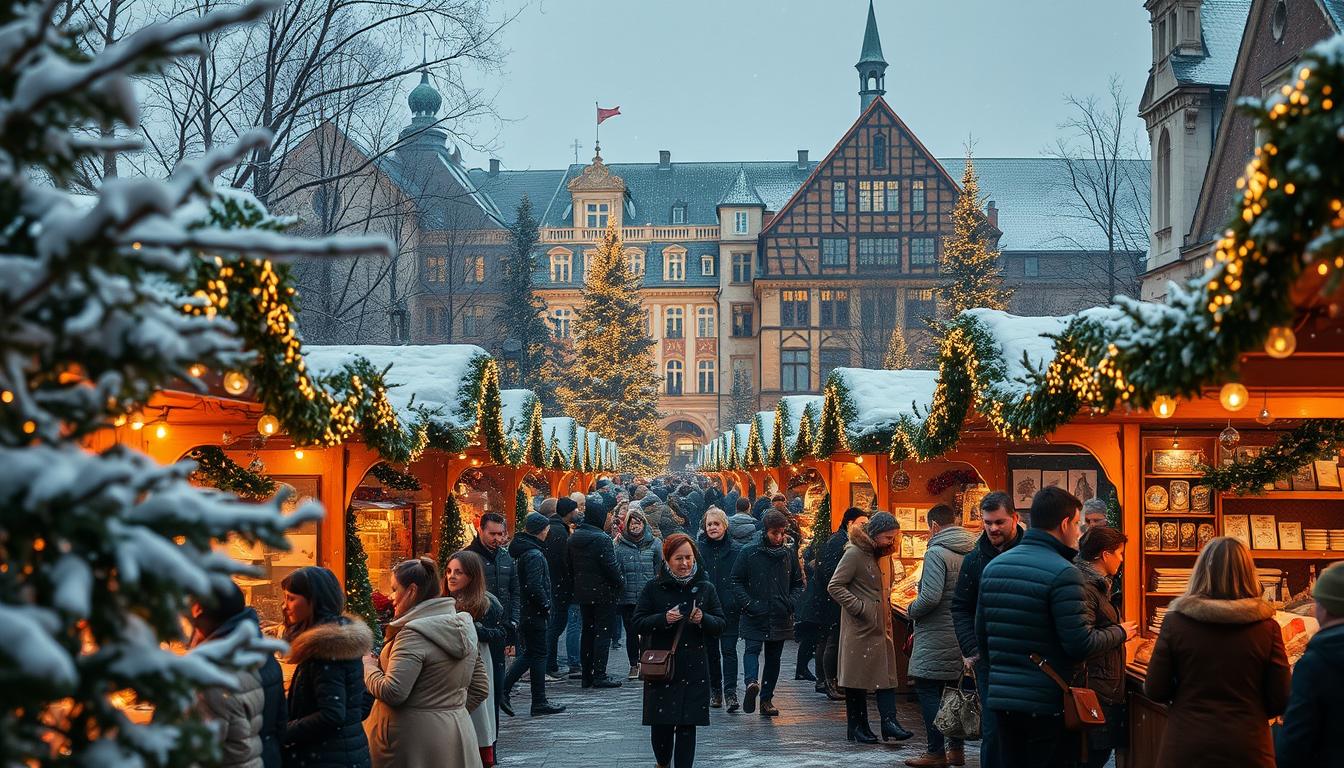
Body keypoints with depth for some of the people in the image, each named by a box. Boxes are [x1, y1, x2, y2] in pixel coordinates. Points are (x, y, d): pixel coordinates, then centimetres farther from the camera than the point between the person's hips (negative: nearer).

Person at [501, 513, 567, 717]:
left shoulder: (522, 549, 11)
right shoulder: (534, 555, -19)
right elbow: (535, 585, -26)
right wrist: (545, 605, -13)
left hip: (525, 613, 9)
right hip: (534, 613, -9)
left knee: (529, 652, 17)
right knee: (538, 654, -1)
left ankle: (503, 688, 12)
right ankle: (539, 703, 5)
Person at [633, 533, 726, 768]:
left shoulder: (706, 589, 5)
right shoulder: (653, 589, 0)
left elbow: (720, 624, 8)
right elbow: (638, 624, -1)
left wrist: (703, 619, -13)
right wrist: (663, 619, -18)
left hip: (694, 669, 1)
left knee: (687, 724, -2)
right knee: (661, 724, 3)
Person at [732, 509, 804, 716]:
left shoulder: (789, 554, 7)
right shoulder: (749, 553, -4)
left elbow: (798, 583, 17)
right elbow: (737, 581, -2)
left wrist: (791, 602, 0)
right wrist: (748, 603, -13)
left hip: (780, 618, 4)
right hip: (754, 615, -4)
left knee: (774, 658, 6)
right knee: (753, 648, -20)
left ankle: (766, 699, 9)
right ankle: (752, 682, -38)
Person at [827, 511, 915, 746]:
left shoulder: (883, 554, 13)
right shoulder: (855, 554, -13)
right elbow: (834, 586, -15)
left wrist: (886, 609, 15)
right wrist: (859, 607, -19)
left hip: (883, 625, 8)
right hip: (861, 627, -8)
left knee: (888, 672, 1)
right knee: (857, 675, 0)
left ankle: (889, 721, 0)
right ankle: (856, 727, 7)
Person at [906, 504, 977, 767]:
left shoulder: (937, 553, -16)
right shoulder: (971, 552, 8)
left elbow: (930, 597, -23)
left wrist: (912, 610, -4)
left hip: (936, 637, -8)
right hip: (963, 635, 8)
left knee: (928, 689, -2)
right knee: (954, 689, 15)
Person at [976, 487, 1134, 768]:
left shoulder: (993, 566, 7)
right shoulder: (1062, 572, -15)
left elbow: (982, 635, 13)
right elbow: (1080, 645, -17)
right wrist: (1119, 633, 0)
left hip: (1000, 696, 7)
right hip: (1047, 702, -7)